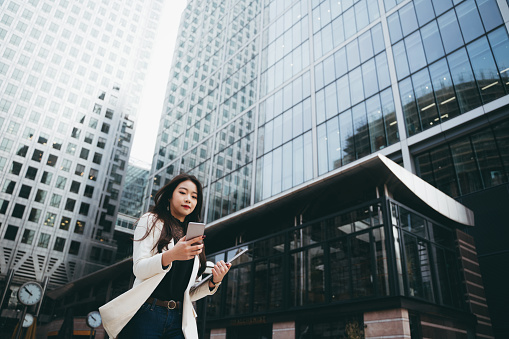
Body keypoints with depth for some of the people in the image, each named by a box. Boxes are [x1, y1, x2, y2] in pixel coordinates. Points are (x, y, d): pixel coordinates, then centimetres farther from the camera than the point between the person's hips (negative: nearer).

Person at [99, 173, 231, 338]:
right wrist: (171, 255, -25)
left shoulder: (195, 237, 18)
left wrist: (214, 282, -4)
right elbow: (138, 268, -7)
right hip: (147, 314, -3)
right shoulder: (151, 221, 7)